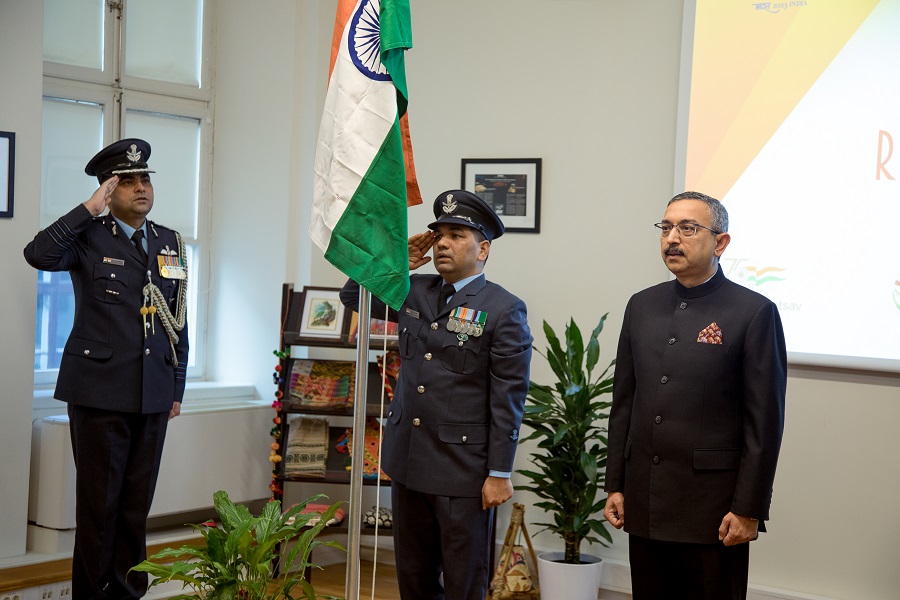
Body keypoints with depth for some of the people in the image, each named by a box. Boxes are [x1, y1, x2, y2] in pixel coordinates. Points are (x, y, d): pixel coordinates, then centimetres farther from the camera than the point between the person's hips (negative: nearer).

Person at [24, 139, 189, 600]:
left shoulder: (170, 244, 12)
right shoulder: (89, 237, -1)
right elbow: (38, 255, -22)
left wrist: (177, 388, 14)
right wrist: (90, 210, -19)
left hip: (153, 395, 4)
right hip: (100, 391, -4)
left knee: (137, 503, 10)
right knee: (99, 504, 2)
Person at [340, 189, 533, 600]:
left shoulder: (504, 310, -10)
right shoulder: (413, 292, 8)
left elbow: (508, 398, -12)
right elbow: (352, 296, 20)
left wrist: (500, 474, -13)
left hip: (463, 471, -6)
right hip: (408, 461, 6)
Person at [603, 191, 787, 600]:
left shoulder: (754, 313, -7)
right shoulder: (642, 306, 10)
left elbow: (765, 422, -9)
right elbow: (623, 404, 12)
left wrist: (748, 510, -11)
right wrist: (615, 486, 9)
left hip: (713, 512, -5)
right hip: (644, 507, 5)